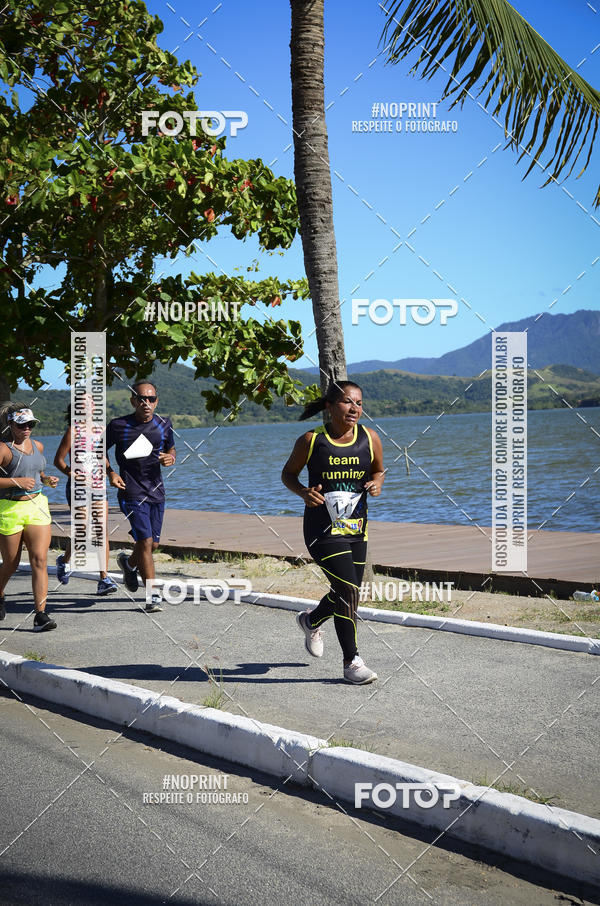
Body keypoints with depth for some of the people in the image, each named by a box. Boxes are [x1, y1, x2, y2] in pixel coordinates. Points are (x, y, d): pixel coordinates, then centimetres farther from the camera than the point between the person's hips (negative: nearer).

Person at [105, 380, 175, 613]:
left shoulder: (164, 425, 4)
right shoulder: (119, 426, -6)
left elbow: (171, 448, 20)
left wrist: (170, 458, -4)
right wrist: (110, 473, -8)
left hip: (156, 491, 5)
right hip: (131, 491, -5)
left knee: (153, 544, 12)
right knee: (145, 541, -14)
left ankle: (129, 563, 46)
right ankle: (153, 596, -7)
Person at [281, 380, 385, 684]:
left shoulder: (370, 439, -1)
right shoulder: (312, 440, -8)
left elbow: (378, 469, 16)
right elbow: (288, 473, 4)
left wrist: (376, 483, -7)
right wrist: (303, 492, -16)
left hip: (357, 529, 5)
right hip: (323, 529, -5)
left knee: (347, 595, 14)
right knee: (348, 590, -15)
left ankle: (311, 621, 47)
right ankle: (352, 662, 0)